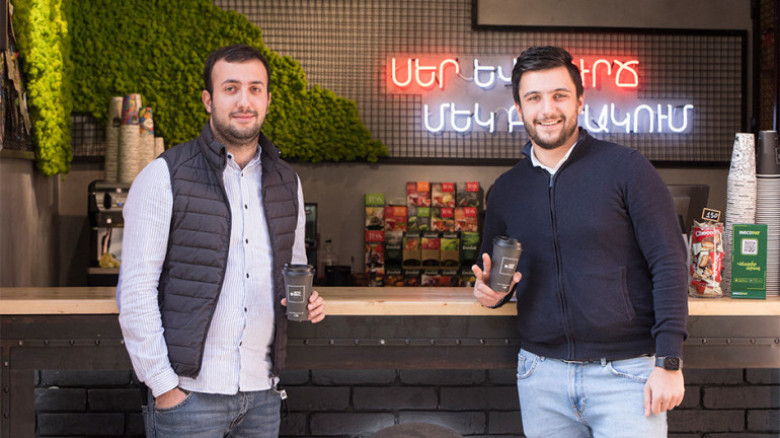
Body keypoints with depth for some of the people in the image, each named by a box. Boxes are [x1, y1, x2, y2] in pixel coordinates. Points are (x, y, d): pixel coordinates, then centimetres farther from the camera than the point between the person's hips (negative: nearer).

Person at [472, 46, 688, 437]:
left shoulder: (625, 168, -4)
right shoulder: (505, 190, 9)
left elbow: (668, 262, -6)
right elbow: (490, 271, 22)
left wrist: (668, 361, -13)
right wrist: (491, 291, -2)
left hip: (625, 374, -4)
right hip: (541, 375, 4)